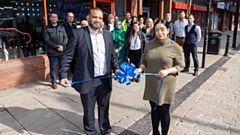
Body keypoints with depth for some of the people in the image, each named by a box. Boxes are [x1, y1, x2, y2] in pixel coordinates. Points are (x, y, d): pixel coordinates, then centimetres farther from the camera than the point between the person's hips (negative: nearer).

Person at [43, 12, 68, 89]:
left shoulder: (62, 27, 11)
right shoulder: (46, 28, 0)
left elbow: (66, 38, 5)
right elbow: (46, 40, -9)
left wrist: (62, 46, -13)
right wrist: (57, 46, -15)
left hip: (62, 51, 3)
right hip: (52, 52, -3)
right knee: (53, 68, 6)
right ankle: (54, 82, 17)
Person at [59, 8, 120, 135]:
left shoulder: (108, 34, 6)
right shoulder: (78, 33, -8)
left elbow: (112, 55, 12)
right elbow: (68, 56, -7)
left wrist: (116, 68, -3)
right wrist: (63, 75, -15)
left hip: (105, 80, 4)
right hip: (87, 81, -3)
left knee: (104, 107, 21)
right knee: (89, 109, 15)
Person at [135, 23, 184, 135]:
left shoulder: (174, 47, -10)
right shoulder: (149, 44, 1)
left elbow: (180, 66, -7)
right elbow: (144, 61, 8)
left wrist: (167, 71, -23)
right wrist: (141, 68, -13)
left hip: (166, 84, -3)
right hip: (151, 84, 4)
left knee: (164, 111, 10)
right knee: (154, 109, 18)